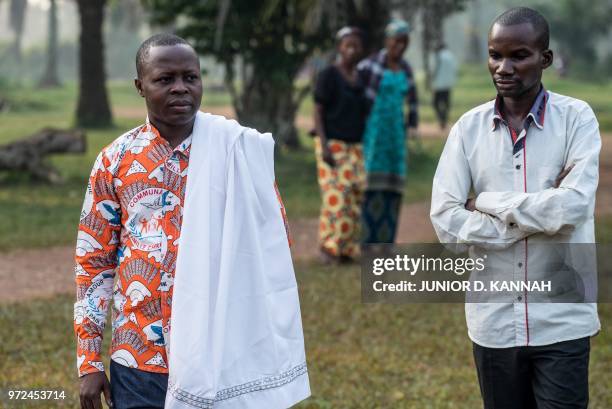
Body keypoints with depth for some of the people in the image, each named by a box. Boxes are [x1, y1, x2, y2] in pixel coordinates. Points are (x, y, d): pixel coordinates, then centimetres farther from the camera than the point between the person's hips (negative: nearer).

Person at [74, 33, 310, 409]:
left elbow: (274, 243, 5)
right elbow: (94, 262, 5)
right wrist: (89, 363, 3)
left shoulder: (241, 150, -1)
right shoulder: (115, 161, 2)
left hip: (225, 354, -1)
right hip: (139, 361, 1)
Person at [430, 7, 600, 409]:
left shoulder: (576, 118, -5)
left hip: (561, 321, -3)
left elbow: (572, 207, -18)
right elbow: (445, 219, -8)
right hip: (493, 320, 3)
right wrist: (537, 216, -13)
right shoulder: (469, 127, 1)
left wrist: (487, 202, -9)